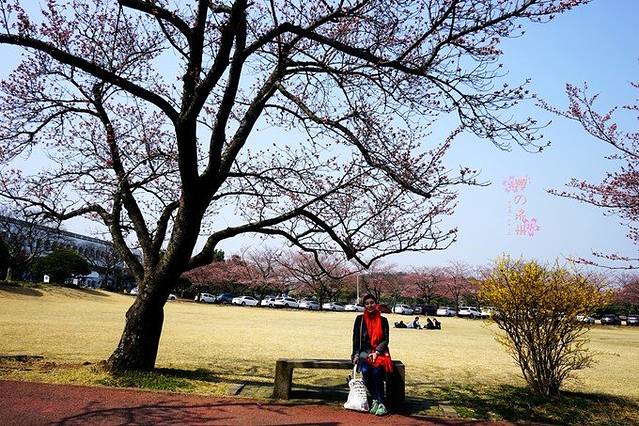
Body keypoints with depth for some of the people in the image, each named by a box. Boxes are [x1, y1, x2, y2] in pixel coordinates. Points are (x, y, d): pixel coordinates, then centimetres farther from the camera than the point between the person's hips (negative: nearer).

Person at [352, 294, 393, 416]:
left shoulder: (383, 320, 6)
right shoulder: (359, 319, 7)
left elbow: (385, 340, 2)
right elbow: (355, 338, 7)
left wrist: (377, 352, -12)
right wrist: (356, 354, -4)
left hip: (379, 352, -1)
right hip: (364, 352, 1)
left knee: (376, 372, -31)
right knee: (365, 371, -29)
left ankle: (380, 402, -23)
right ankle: (377, 400, -17)